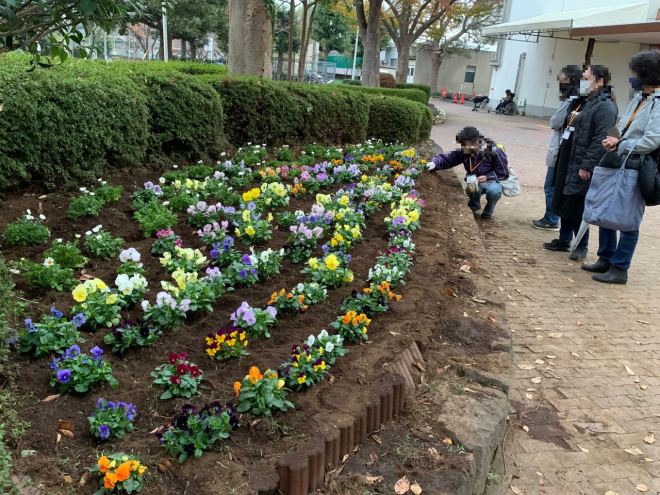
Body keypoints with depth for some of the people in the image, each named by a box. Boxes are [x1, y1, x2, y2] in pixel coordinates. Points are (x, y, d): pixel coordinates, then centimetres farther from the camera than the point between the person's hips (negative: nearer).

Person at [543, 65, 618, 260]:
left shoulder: (605, 107, -14)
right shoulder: (579, 103, 15)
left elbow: (601, 141, -21)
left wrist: (587, 166, -23)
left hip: (581, 168, -9)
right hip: (566, 164, 9)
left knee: (577, 208, -2)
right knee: (564, 205, 15)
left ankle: (582, 246, 12)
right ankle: (564, 240, 27)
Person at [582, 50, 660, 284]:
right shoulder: (638, 99, 12)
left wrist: (619, 145, -11)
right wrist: (616, 140, -5)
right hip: (618, 164, 9)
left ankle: (619, 268, 10)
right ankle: (605, 259, 28)